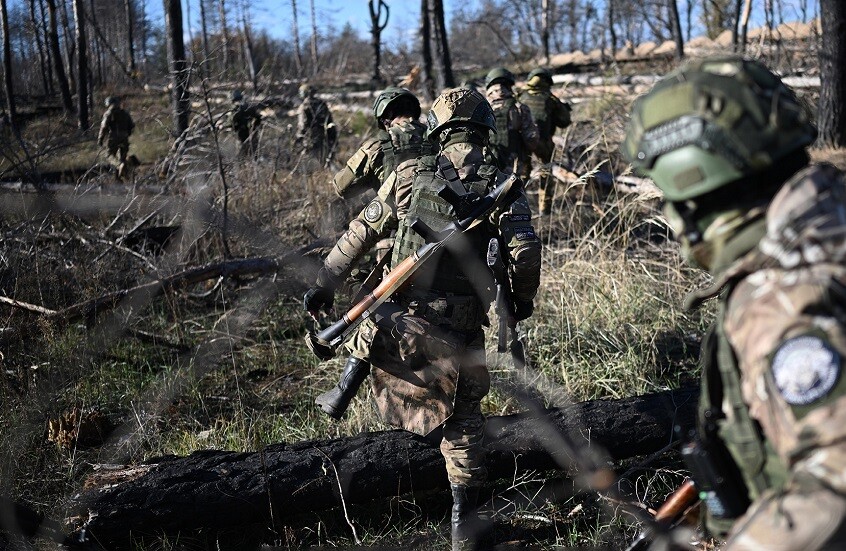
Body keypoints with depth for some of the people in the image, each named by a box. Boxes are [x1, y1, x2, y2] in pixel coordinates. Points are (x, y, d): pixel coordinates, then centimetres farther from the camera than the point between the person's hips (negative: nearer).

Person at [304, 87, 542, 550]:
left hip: (403, 317, 0)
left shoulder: (409, 175, 3)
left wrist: (325, 284, 15)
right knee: (463, 420, 12)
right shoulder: (501, 185, -2)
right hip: (463, 325, 0)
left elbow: (361, 232, 6)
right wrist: (523, 299, 8)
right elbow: (525, 250, -11)